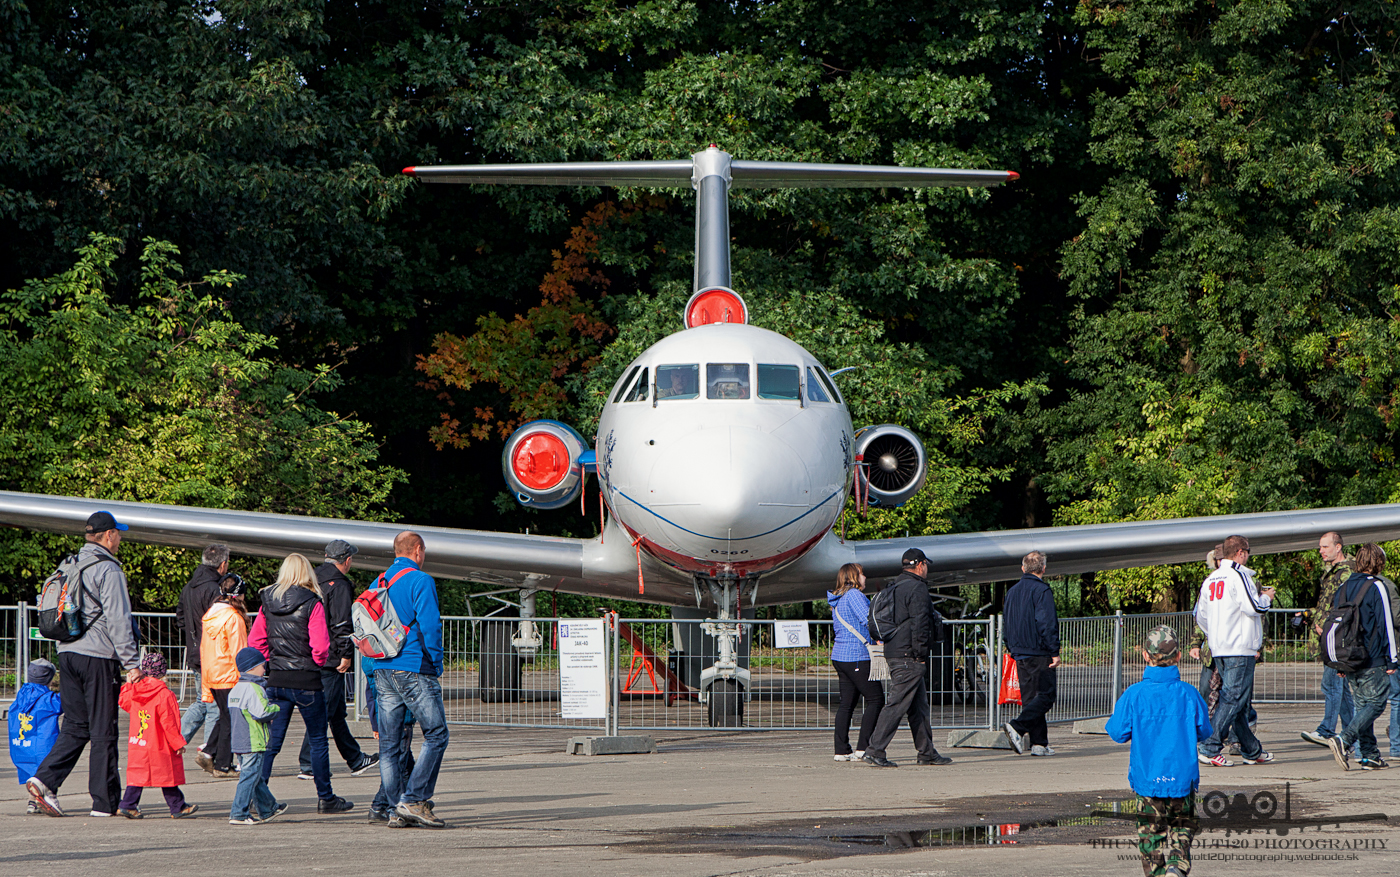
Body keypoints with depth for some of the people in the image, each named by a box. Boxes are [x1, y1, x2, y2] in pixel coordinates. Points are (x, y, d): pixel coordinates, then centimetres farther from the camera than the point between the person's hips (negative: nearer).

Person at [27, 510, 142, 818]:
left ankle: (44, 780, -5)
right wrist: (131, 663, -13)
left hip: (67, 653, 8)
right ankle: (104, 801, 2)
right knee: (103, 730, -1)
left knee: (75, 726, 12)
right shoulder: (108, 569, -10)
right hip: (98, 657, -8)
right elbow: (117, 619, -15)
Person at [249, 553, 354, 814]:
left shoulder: (268, 603, 4)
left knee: (271, 741, 6)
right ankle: (325, 798, 14)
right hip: (306, 680, -4)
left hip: (276, 681, 4)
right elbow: (321, 646, -16)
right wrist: (319, 662, 4)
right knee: (318, 740, 8)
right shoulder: (312, 604, -11)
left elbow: (255, 641, 6)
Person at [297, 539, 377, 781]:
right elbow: (341, 625, -20)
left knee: (336, 712, 16)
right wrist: (346, 655, -14)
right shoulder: (339, 586, -13)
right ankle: (307, 765, -8)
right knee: (323, 711, -6)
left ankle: (356, 760, 25)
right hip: (330, 661, -9)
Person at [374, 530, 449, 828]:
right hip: (415, 670, -7)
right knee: (436, 735, -2)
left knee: (389, 743, 7)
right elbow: (430, 625, -16)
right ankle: (413, 800, -11)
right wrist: (436, 664, -4)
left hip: (383, 670, 7)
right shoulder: (420, 581, -8)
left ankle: (396, 808, 4)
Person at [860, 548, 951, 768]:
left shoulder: (892, 588, 17)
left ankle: (927, 752, 18)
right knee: (897, 704, -10)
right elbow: (919, 625, -18)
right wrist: (921, 654, -14)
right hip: (909, 657, -10)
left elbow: (873, 623, 22)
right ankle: (874, 751, -14)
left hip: (893, 652, 10)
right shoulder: (916, 588, -12)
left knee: (919, 706, 14)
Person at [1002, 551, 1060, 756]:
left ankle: (1039, 743, 6)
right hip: (1039, 654, -8)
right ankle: (1017, 727, -23)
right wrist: (1054, 652, -14)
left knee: (1030, 698, 9)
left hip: (1020, 654, 8)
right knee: (1045, 696, -6)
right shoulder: (1042, 591, -11)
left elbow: (1006, 625, 19)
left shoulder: (1012, 591, 13)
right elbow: (1047, 624, -16)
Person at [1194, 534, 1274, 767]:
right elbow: (1255, 608, -18)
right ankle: (1209, 748, -14)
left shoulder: (1210, 580, 15)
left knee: (1238, 699, 14)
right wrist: (1266, 597, 2)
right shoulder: (1239, 576, -11)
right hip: (1240, 648, -9)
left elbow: (1201, 617, 18)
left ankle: (1252, 751, 19)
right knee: (1233, 698, -8)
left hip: (1218, 649, 9)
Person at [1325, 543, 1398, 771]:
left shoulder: (1343, 589, 11)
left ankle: (1370, 755, 9)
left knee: (1363, 705, 12)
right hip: (1372, 662, -7)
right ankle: (1344, 740, -22)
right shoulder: (1377, 587, -8)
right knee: (1375, 703, -4)